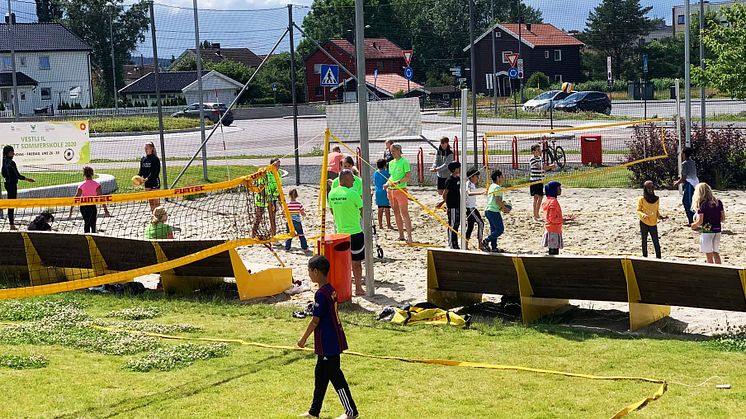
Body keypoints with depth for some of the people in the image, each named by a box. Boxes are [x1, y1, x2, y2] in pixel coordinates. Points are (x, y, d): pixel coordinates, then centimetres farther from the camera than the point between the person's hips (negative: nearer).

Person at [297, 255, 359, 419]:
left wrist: (304, 338, -7)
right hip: (333, 340, 10)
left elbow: (315, 321, -19)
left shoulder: (321, 294, -21)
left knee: (335, 376, -1)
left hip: (328, 343, -10)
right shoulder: (331, 290, 8)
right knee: (320, 375, 17)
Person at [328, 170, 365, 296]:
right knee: (356, 262, 3)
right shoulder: (352, 193, -16)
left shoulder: (332, 193, 2)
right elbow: (363, 212, -7)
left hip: (340, 232, 6)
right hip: (355, 232, -6)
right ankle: (358, 288, 8)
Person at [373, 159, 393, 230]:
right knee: (387, 209, 0)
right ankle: (388, 225, 2)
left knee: (380, 209, 11)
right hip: (385, 192, -5)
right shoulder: (386, 172, -11)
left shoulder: (375, 173, 5)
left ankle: (380, 225, 13)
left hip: (378, 193, 5)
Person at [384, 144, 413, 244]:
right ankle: (401, 236, 18)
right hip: (391, 190, 7)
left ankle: (409, 237, -9)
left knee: (404, 213, -9)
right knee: (396, 213, 10)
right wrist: (387, 183, 3)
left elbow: (408, 176, -13)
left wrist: (398, 182, -26)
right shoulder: (391, 163, 12)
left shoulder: (404, 162, -8)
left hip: (401, 190, -7)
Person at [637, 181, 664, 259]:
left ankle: (658, 257, 3)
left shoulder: (656, 199, 5)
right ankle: (645, 256, 18)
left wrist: (659, 216, -4)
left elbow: (656, 210, 15)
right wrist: (643, 215, -22)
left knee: (656, 241, -1)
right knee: (644, 240, 9)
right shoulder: (641, 199, -6)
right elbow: (638, 210, -4)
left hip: (653, 223, 2)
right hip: (644, 223, -2)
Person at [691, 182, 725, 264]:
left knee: (709, 256, 3)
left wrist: (693, 225, 4)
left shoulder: (701, 204, -13)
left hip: (707, 231, -6)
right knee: (716, 253, 17)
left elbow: (700, 221, -15)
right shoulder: (718, 202, 3)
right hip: (717, 230, 6)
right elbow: (723, 218, 6)